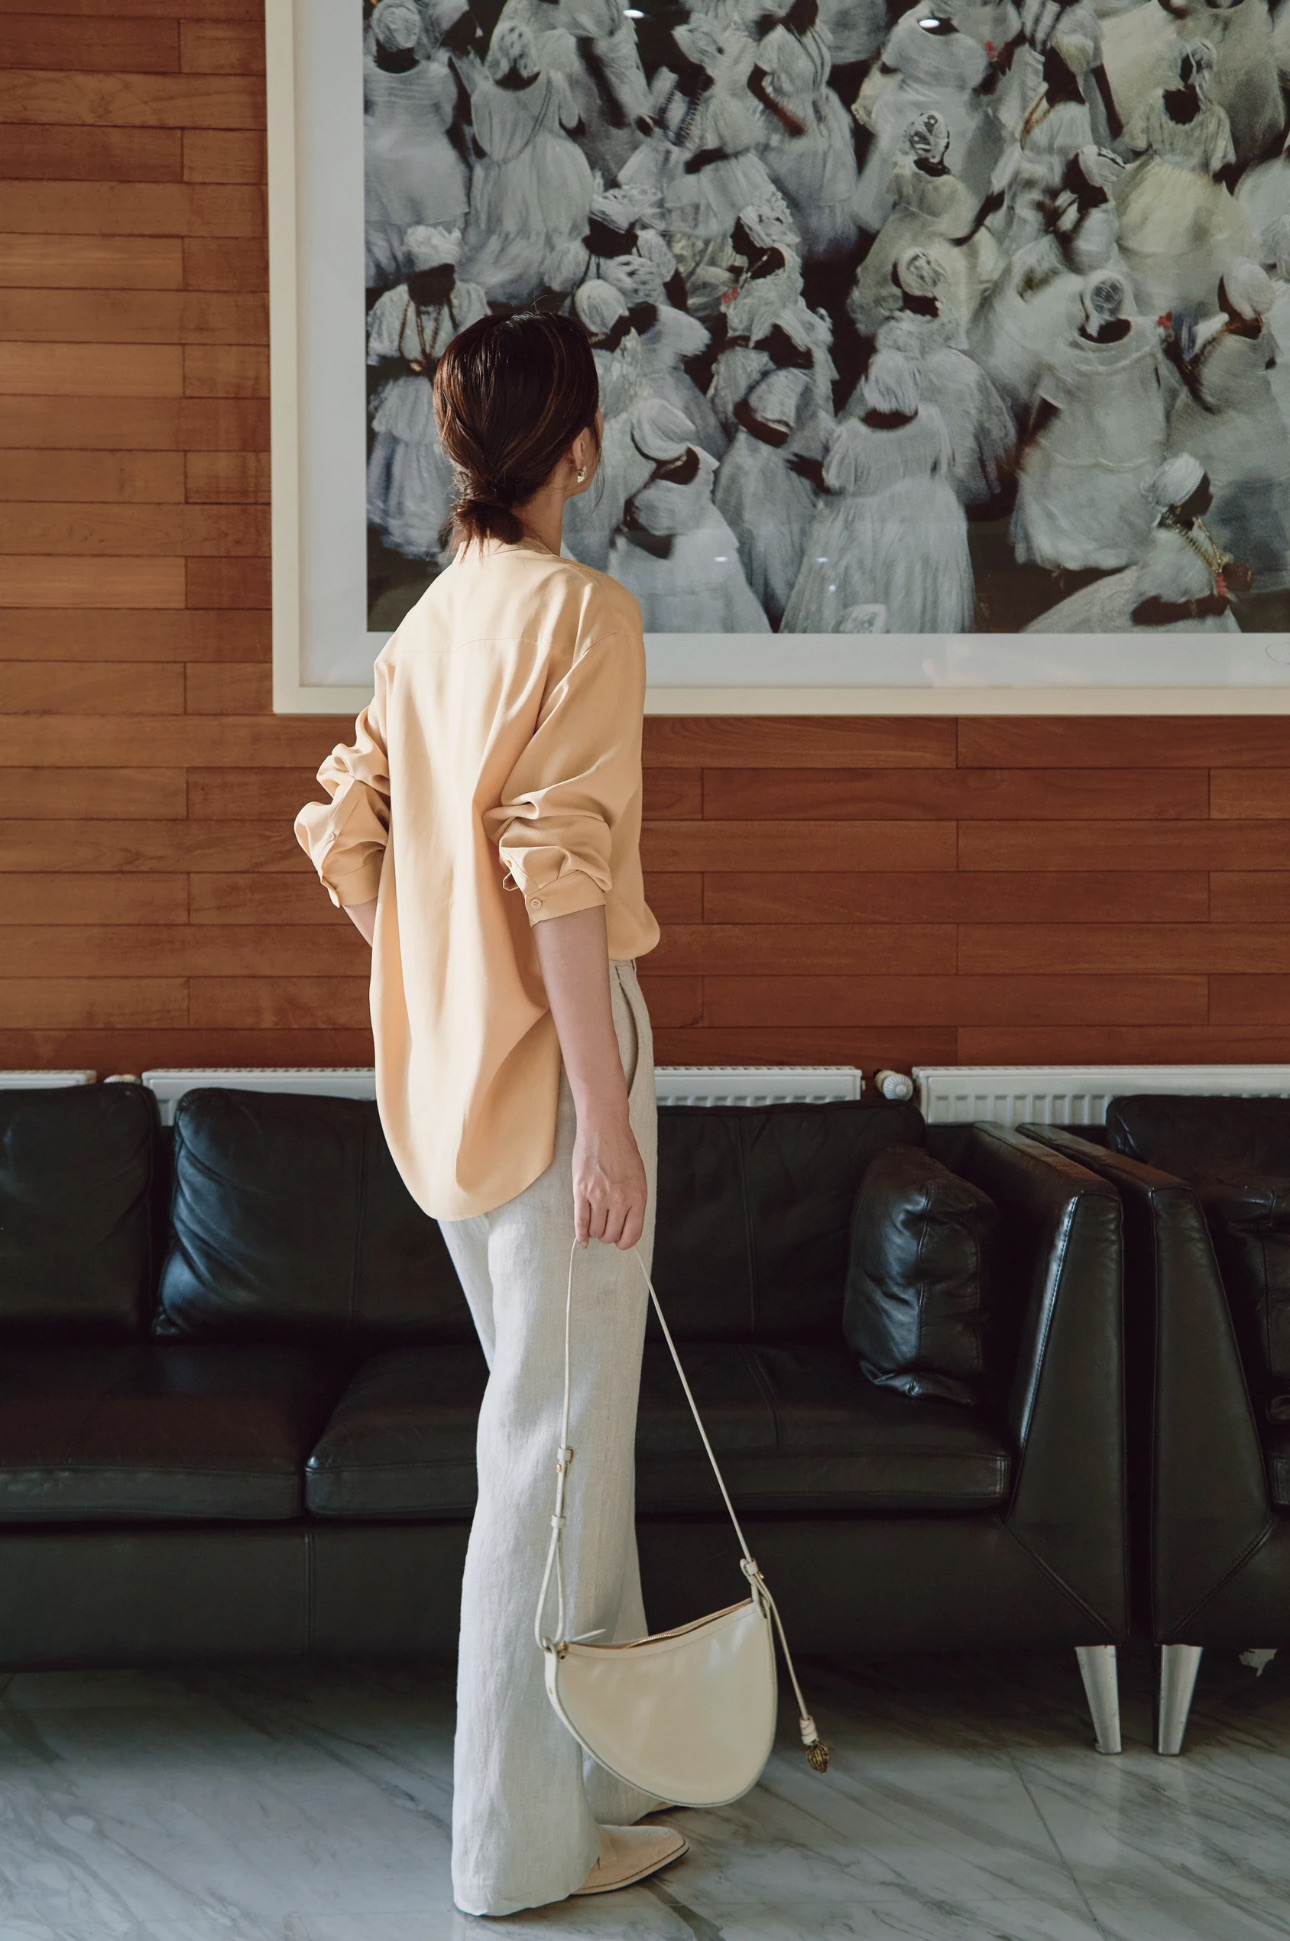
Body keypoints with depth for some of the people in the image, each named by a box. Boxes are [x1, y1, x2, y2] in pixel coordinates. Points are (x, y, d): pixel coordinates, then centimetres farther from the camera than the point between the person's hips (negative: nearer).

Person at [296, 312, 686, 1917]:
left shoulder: (428, 623, 12)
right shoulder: (580, 610, -13)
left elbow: (346, 840, 13)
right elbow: (561, 874, -20)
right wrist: (607, 1115, -19)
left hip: (448, 1064, 9)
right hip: (549, 1061, -9)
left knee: (559, 1421, 19)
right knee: (555, 1439, 1)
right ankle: (531, 1836, 14)